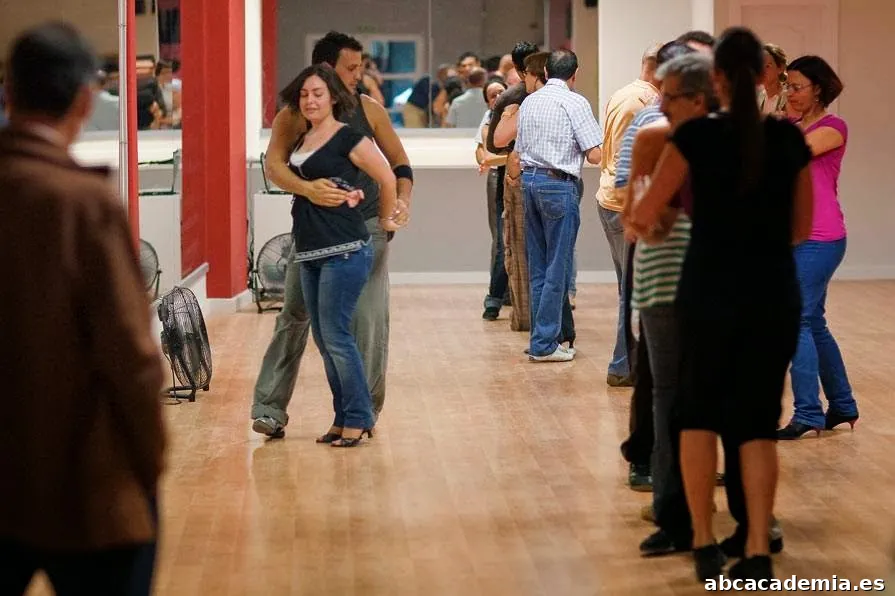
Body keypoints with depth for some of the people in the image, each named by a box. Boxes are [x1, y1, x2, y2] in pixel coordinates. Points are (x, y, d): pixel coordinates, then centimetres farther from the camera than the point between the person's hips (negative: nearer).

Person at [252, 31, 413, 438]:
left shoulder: (368, 110, 3)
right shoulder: (294, 115, -4)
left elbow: (399, 162, 10)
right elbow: (273, 163, -18)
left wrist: (402, 198, -9)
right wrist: (307, 189, -36)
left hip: (367, 226, 1)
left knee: (369, 320, -2)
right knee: (294, 316, 0)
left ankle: (364, 411, 8)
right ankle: (269, 408, 6)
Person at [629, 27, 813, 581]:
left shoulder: (697, 135, -8)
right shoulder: (790, 139, 1)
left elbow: (646, 212, -4)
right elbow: (802, 229, 11)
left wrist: (641, 224, 18)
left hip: (711, 292, -2)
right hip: (775, 295, 2)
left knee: (700, 415, 13)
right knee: (758, 421, 7)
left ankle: (705, 544, 10)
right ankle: (758, 552, 0)